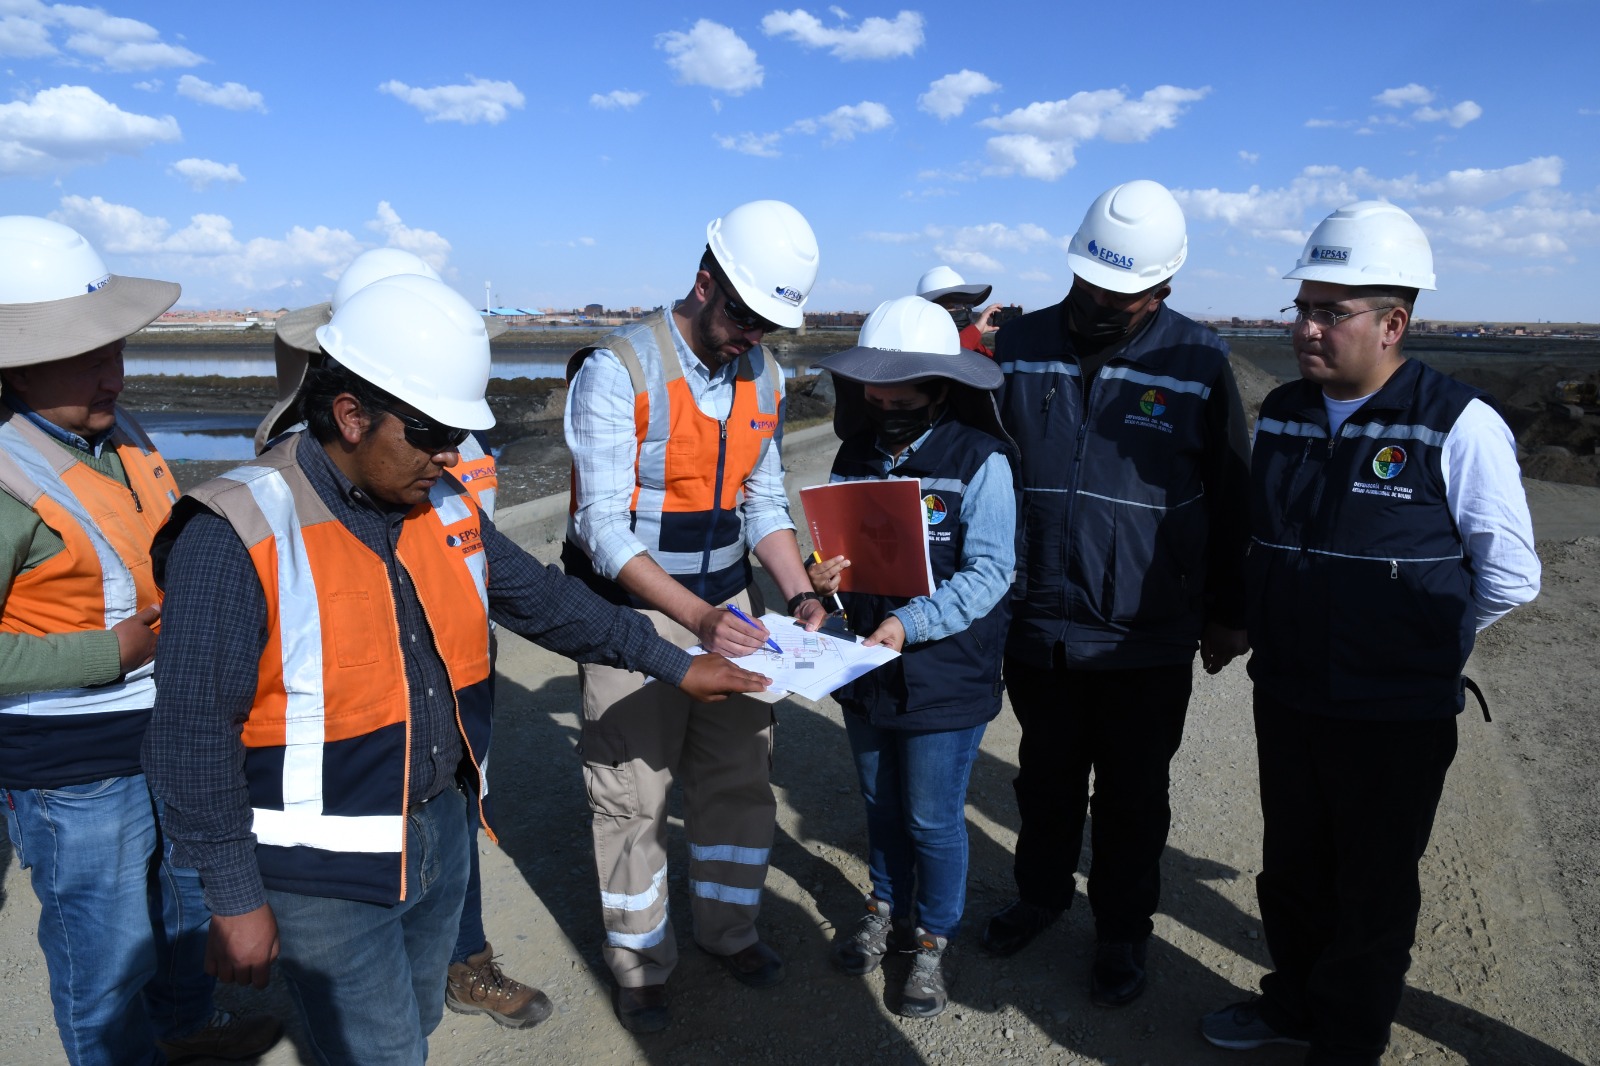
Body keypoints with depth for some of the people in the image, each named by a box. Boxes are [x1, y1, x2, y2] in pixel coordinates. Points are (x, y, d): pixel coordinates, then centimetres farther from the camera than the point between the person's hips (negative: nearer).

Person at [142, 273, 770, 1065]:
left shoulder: (443, 505, 0)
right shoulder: (239, 534, -21)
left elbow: (543, 599, 10)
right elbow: (193, 737, -18)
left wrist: (674, 666, 11)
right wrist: (235, 902, -14)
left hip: (441, 835, 7)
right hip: (325, 878, -6)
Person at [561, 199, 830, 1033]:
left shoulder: (762, 376, 3)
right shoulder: (617, 369, -18)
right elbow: (604, 529, -21)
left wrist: (800, 593, -5)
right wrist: (698, 619, -31)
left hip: (727, 603, 6)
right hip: (634, 613, -5)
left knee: (740, 774, 14)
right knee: (632, 795, 7)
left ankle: (727, 927, 37)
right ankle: (640, 965, 27)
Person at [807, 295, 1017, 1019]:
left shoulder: (980, 459, -14)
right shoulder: (857, 452, 5)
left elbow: (989, 572, -19)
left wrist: (909, 622, -30)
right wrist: (822, 576, -10)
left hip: (944, 677, -5)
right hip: (865, 668, 6)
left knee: (932, 818, 9)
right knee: (880, 802, 21)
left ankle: (935, 939, 31)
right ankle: (888, 909, 44)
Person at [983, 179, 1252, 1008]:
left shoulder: (1198, 362, -6)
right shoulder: (1020, 347, 0)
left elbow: (1229, 499, 1)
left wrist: (1229, 614, 4)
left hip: (1148, 639, -2)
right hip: (1037, 626, 2)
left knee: (1132, 795, 13)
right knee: (1045, 776, 19)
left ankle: (1122, 931, 33)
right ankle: (1041, 892, 43)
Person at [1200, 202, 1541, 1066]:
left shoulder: (1459, 427, -17)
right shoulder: (1280, 413, 1)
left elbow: (1508, 579, -8)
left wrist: (1418, 649, 1)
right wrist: (1288, 636, 12)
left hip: (1397, 717, -5)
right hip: (1285, 698, 5)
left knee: (1372, 896, 13)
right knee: (1290, 871, 21)